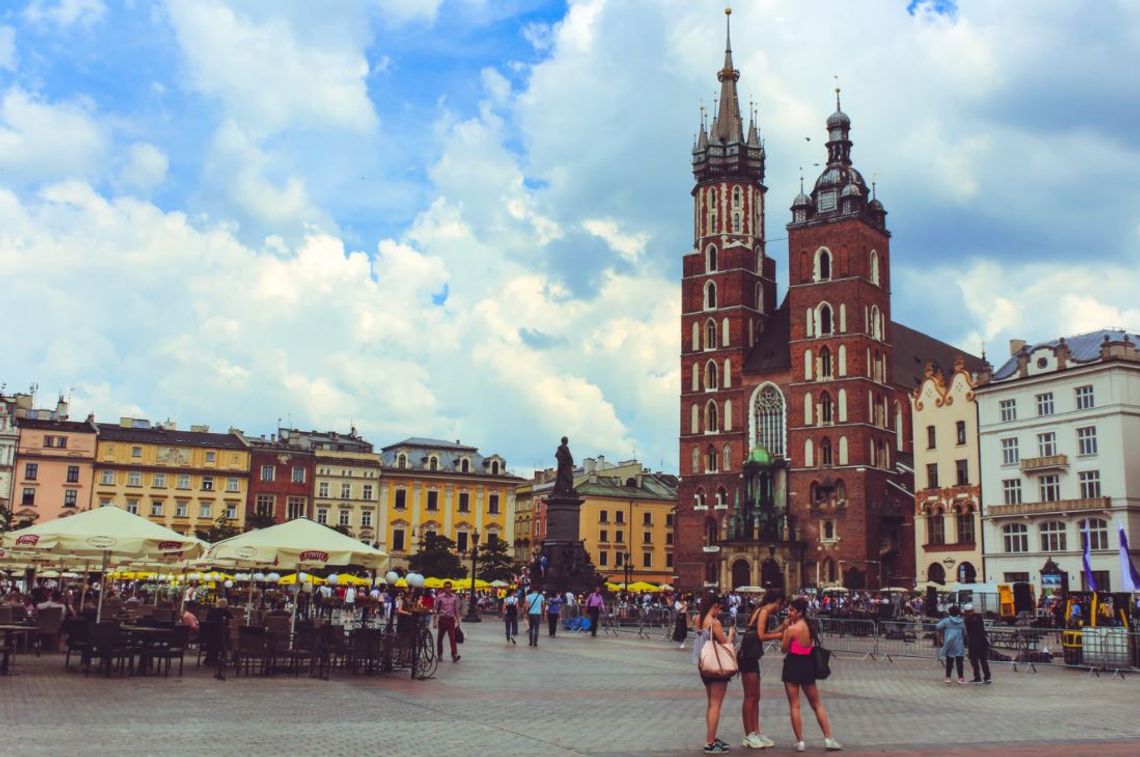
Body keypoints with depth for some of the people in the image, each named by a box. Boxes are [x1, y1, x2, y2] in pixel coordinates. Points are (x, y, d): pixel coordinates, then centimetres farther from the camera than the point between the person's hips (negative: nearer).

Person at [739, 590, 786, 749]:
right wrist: (778, 635, -4)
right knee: (750, 697, -2)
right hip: (748, 656, -10)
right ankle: (748, 736, 4)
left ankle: (756, 732, 19)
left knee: (755, 697, 13)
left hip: (751, 657, 10)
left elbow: (764, 633, 14)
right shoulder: (765, 611, -10)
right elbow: (761, 636, -16)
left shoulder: (762, 611, 16)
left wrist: (782, 627, 22)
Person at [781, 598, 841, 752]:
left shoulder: (792, 629, -16)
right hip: (807, 665, 6)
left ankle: (800, 742, 5)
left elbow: (784, 648, -7)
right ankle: (828, 739, 15)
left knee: (794, 706, 4)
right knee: (817, 704, 16)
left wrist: (785, 629, -2)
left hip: (793, 665, -6)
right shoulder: (809, 627, 5)